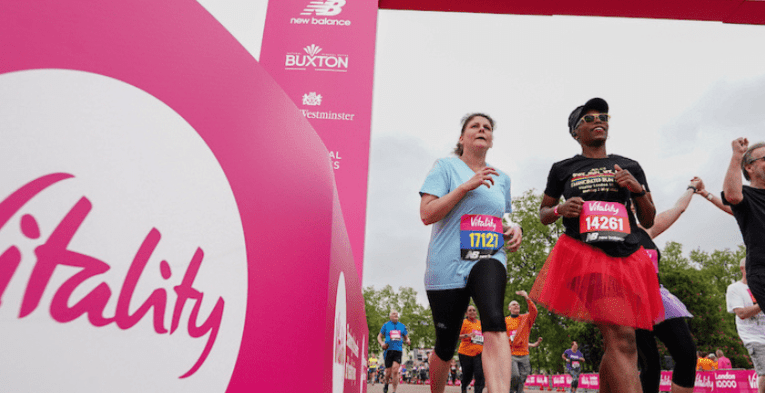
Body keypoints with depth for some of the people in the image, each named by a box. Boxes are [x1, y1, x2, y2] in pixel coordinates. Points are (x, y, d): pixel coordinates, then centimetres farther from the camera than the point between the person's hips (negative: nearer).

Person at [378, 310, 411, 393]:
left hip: (398, 351, 1)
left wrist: (408, 341, -2)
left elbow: (406, 337, 22)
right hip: (389, 350, -1)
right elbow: (379, 336, 13)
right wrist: (382, 344, -7)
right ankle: (386, 383, 36)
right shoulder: (386, 325, 7)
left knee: (395, 371, -14)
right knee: (388, 372, 3)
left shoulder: (402, 326, 13)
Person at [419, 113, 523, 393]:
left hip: (489, 259, 3)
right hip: (447, 264, -2)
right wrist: (466, 186, -15)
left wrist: (513, 230, 5)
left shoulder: (502, 179, 17)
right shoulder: (446, 167, 2)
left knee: (494, 321, -29)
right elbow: (426, 214, -9)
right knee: (446, 346, 7)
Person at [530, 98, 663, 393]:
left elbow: (649, 222, 18)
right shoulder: (563, 169, 11)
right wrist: (560, 209, -3)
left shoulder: (630, 167, 16)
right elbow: (543, 214, 19)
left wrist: (638, 189, 0)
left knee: (614, 345, 8)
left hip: (626, 257, 4)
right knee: (622, 339, -18)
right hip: (583, 255, -4)